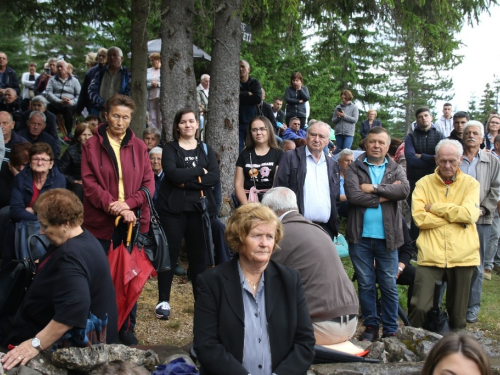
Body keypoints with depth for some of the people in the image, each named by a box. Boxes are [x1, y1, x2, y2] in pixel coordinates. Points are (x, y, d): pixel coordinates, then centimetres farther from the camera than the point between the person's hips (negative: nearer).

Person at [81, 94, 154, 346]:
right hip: (101, 221, -1)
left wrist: (128, 203, -13)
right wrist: (113, 206, -17)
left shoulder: (138, 146, 8)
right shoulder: (91, 145, 3)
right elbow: (89, 183, -5)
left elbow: (149, 184, 4)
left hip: (133, 221, 2)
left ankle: (127, 328, 17)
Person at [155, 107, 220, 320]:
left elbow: (215, 178, -5)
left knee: (199, 254, 6)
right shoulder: (170, 149, 4)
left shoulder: (206, 149, 11)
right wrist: (199, 171, -8)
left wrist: (187, 182, -13)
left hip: (199, 208, 2)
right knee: (170, 253, -1)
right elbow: (172, 174, -16)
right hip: (172, 209, -2)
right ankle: (163, 301, 7)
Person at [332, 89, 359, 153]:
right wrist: (338, 117, -10)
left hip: (349, 133, -3)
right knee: (339, 150, 8)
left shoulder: (354, 107, 4)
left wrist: (344, 116, -12)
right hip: (338, 132, 3)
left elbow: (355, 119, -5)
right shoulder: (338, 107, 10)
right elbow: (333, 120, 11)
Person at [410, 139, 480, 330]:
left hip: (462, 256, 1)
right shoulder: (424, 183, 5)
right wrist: (455, 215, -9)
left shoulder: (470, 183, 6)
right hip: (431, 256, -1)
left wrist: (434, 207, -7)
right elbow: (419, 217, -9)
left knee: (458, 313, 10)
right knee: (420, 308, -8)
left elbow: (469, 214, -11)